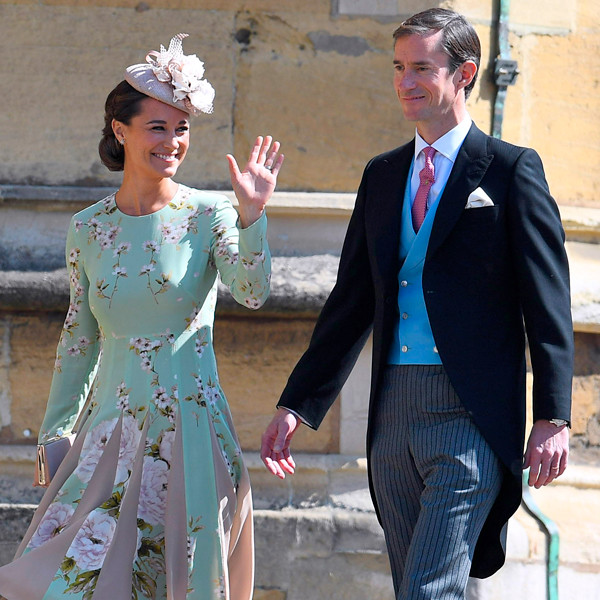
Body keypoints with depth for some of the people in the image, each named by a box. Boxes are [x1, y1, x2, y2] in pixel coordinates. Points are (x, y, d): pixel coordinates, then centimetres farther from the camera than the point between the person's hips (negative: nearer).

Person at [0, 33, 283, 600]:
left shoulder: (209, 215, -3)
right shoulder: (88, 228, 7)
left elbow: (252, 292, -20)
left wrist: (252, 213, -34)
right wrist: (54, 437, 15)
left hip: (189, 431, -3)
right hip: (110, 434, 3)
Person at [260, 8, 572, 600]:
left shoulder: (511, 169, -1)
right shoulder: (382, 175, 16)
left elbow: (547, 303, -4)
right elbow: (352, 301, 18)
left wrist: (552, 418, -12)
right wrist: (296, 406, 12)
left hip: (471, 417, -6)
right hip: (394, 412, 6)